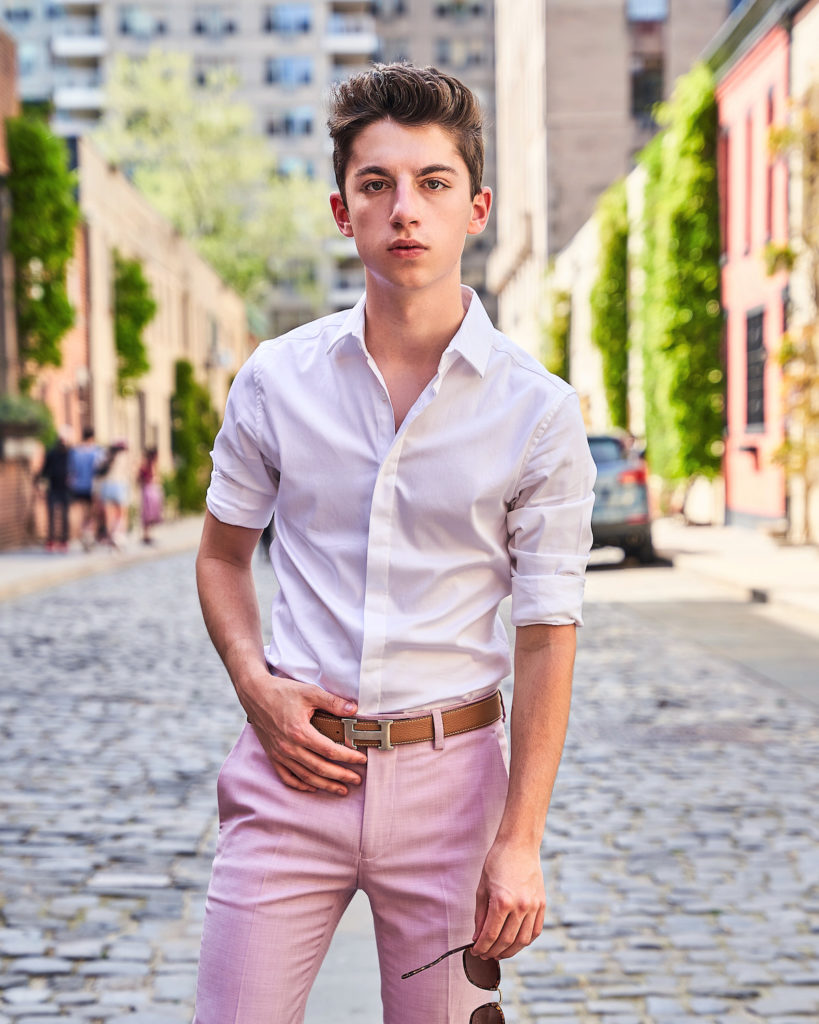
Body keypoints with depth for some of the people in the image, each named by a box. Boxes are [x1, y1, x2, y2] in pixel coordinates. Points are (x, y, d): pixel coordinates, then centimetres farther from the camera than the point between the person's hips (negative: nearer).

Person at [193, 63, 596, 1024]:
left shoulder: (540, 412, -4)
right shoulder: (277, 378, 1)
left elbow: (548, 635, -3)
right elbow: (222, 553, 14)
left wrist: (521, 841, -6)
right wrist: (256, 686, -4)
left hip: (449, 773, -1)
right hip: (293, 763, 1)